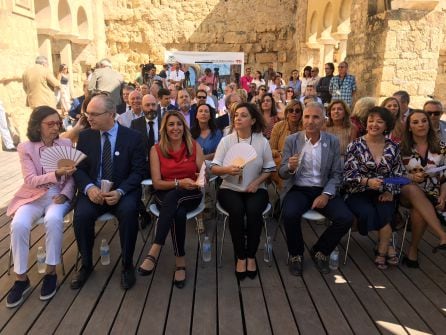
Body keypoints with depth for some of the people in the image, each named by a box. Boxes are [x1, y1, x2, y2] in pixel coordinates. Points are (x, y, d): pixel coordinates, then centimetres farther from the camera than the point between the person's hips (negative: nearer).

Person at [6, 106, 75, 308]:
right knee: (18, 224, -29)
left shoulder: (66, 144, 4)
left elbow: (72, 176, 5)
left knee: (53, 220, -33)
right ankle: (21, 278, -11)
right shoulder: (25, 148, -1)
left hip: (59, 195, 0)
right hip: (33, 197, 0)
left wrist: (65, 194, -13)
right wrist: (56, 174, -25)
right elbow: (30, 181, -10)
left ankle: (51, 272, -16)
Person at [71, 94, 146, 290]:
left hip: (122, 191, -2)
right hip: (93, 191, 3)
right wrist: (89, 188, -18)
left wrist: (120, 191, -23)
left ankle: (127, 265, -11)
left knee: (129, 212, -33)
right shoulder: (85, 137, 5)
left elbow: (138, 171, -7)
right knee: (81, 215, -26)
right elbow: (78, 169, 4)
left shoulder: (133, 137, -4)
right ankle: (86, 264, 0)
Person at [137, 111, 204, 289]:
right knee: (178, 212, -36)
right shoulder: (156, 149, 1)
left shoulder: (194, 146, 4)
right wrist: (179, 182, -21)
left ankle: (155, 250, -34)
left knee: (173, 196, -36)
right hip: (165, 196, 0)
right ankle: (180, 260, -25)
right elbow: (156, 183, -5)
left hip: (191, 195, 0)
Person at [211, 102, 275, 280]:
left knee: (254, 211, -30)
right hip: (230, 189, 0)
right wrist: (228, 169, -26)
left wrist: (257, 182, -12)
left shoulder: (262, 141, 1)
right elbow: (214, 168, -5)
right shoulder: (226, 140, -1)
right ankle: (240, 257, -12)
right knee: (237, 210, -31)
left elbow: (269, 169, 5)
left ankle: (251, 256, -9)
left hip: (255, 189, 1)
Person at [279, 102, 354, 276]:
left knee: (346, 218, -20)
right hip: (298, 189, -1)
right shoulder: (291, 140, -1)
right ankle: (296, 254, -1)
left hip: (323, 190, 2)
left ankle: (319, 251, 8)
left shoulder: (333, 141, 3)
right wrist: (290, 167, -25)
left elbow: (336, 174, 3)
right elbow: (282, 173, 0)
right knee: (290, 215, -31)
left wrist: (326, 194, -15)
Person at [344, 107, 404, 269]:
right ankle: (387, 247, -4)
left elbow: (398, 174, 10)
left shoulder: (393, 147, 8)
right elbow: (349, 174, -8)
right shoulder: (355, 146, -2)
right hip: (359, 193, -2)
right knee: (368, 213, -30)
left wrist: (390, 191, -8)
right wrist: (367, 181, -25)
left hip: (383, 193, 2)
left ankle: (381, 250, -9)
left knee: (384, 212, -29)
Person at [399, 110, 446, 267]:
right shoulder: (401, 148, 2)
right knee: (413, 189, -38)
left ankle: (413, 248, -14)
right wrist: (411, 177, -17)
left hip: (433, 195, 2)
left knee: (419, 210, -33)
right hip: (408, 192, -1)